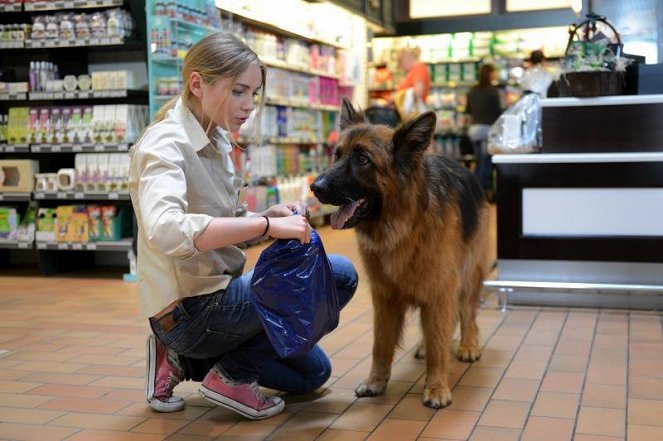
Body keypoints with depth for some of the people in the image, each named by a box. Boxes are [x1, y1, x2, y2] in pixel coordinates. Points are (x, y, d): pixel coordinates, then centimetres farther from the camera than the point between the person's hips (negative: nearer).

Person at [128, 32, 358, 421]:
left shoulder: (215, 141, 8)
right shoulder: (165, 145, -19)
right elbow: (163, 231, -38)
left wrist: (271, 216, -8)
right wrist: (267, 225, -36)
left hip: (214, 296, 9)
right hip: (191, 310, -9)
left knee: (313, 372, 20)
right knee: (339, 275, -15)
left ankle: (186, 359, 14)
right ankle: (232, 373, -5)